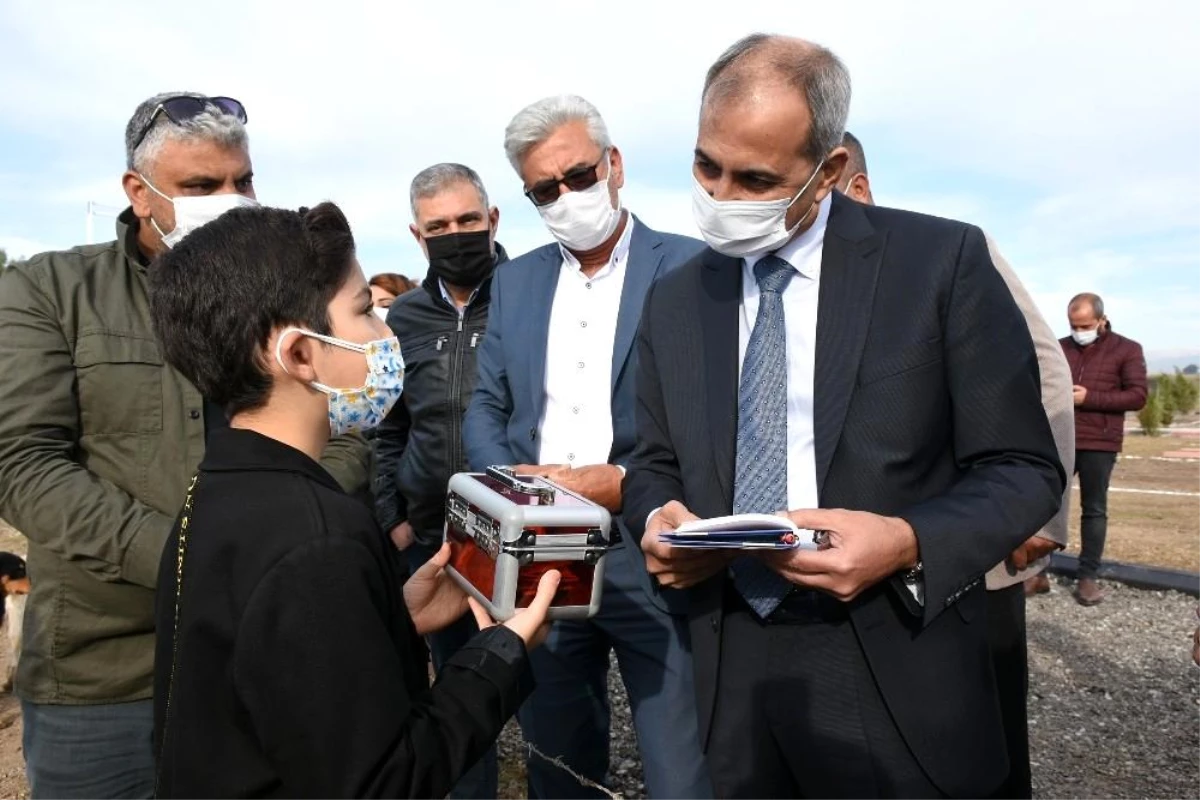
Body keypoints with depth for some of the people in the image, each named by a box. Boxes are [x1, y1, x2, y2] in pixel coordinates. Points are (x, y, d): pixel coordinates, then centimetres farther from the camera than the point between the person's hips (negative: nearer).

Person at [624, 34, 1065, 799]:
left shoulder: (944, 261, -7)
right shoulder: (674, 300, 5)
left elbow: (1022, 469, -6)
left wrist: (908, 543, -23)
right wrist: (659, 519, -11)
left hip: (895, 679, -3)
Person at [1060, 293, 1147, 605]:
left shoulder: (1127, 350, 2)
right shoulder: (1059, 348, 11)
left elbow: (1138, 396, -5)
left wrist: (1089, 398, -16)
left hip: (1099, 444, -2)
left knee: (1094, 510, 6)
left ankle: (1088, 576, 14)